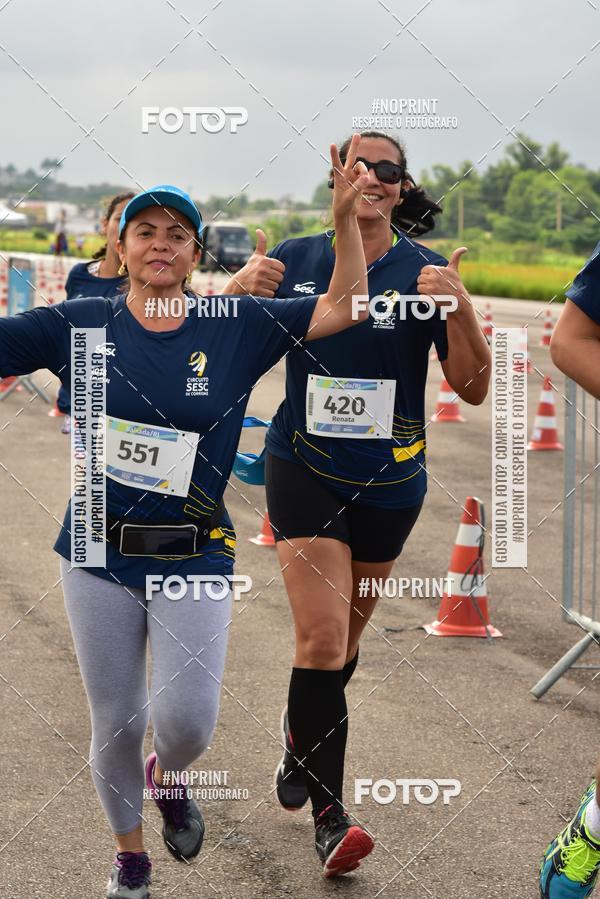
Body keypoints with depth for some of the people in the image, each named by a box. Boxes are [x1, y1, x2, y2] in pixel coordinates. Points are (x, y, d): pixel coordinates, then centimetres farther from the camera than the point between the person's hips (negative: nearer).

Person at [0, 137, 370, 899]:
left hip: (194, 558, 0)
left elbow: (342, 309, -3)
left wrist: (346, 219, -15)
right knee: (115, 725, 9)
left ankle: (166, 777, 27)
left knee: (188, 718, -11)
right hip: (100, 557, 1)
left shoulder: (234, 329, -2)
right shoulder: (79, 325, -2)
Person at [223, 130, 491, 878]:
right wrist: (241, 290, -20)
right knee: (322, 635, -15)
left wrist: (460, 310, -25)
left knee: (342, 637, 17)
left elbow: (472, 390, -7)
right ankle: (329, 814, -8)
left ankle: (301, 735, 47)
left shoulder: (426, 272, -5)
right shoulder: (295, 261, -4)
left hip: (389, 480, 2)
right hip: (304, 470, -2)